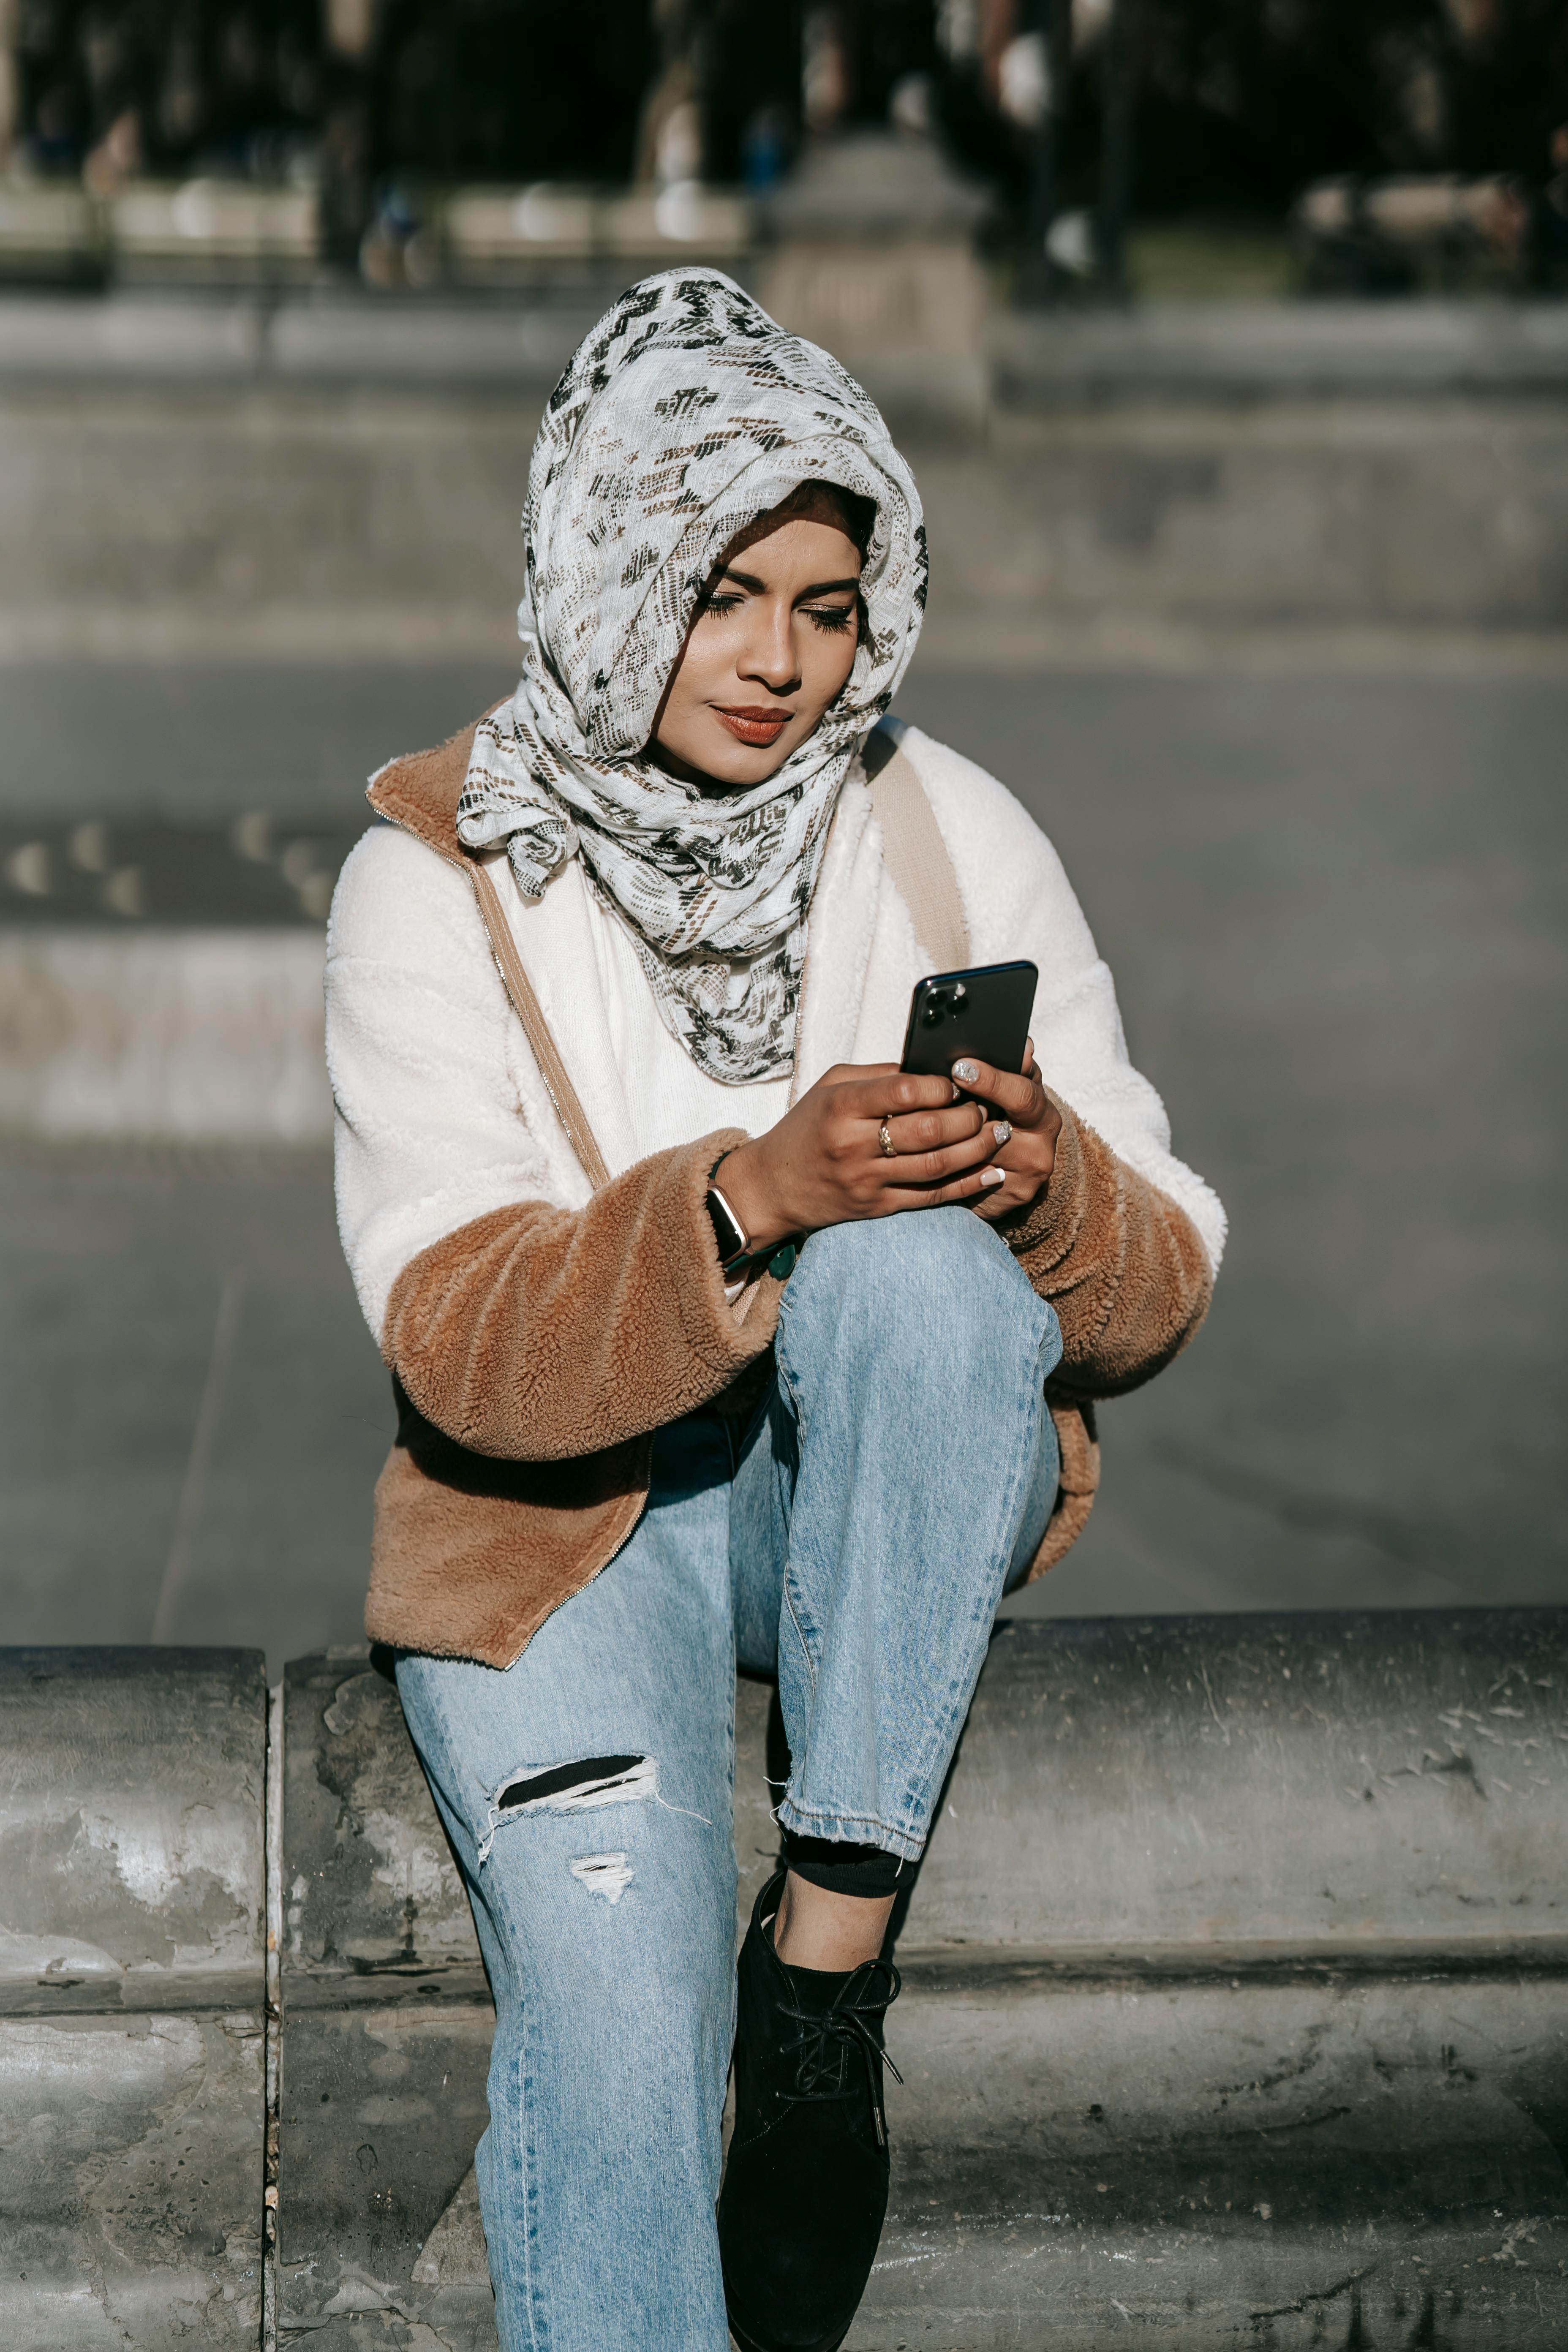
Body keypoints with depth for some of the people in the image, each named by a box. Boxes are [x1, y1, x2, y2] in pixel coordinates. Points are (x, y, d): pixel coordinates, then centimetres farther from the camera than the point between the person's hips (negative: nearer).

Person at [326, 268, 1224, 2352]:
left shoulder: (955, 838, -1)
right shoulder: (440, 879, -7)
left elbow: (1156, 1305, -2)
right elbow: (457, 1343, -17)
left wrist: (1049, 1187, -26)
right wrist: (754, 1199, -34)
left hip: (904, 1494, 2)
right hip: (567, 1508, -1)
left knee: (922, 1263, -32)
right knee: (614, 2034, -25)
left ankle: (832, 1953, -24)